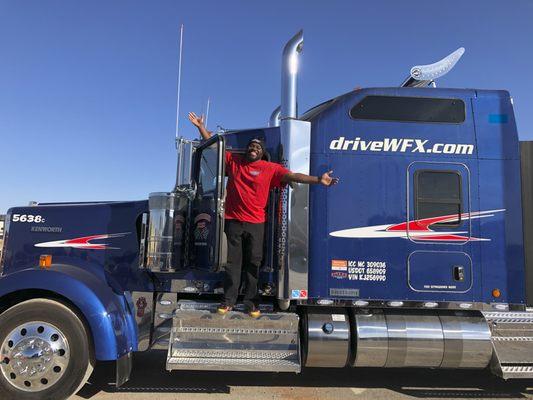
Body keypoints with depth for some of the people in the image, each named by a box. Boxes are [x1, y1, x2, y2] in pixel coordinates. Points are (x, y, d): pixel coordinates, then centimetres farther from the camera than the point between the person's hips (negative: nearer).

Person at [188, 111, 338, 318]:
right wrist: (201, 126, 19)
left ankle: (251, 302, 12)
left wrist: (318, 180, -15)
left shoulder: (271, 168, 2)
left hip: (256, 223, -1)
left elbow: (293, 176, -5)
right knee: (233, 261, 5)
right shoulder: (233, 160, 9)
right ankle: (229, 301, 13)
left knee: (253, 262, 3)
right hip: (233, 221, 1)